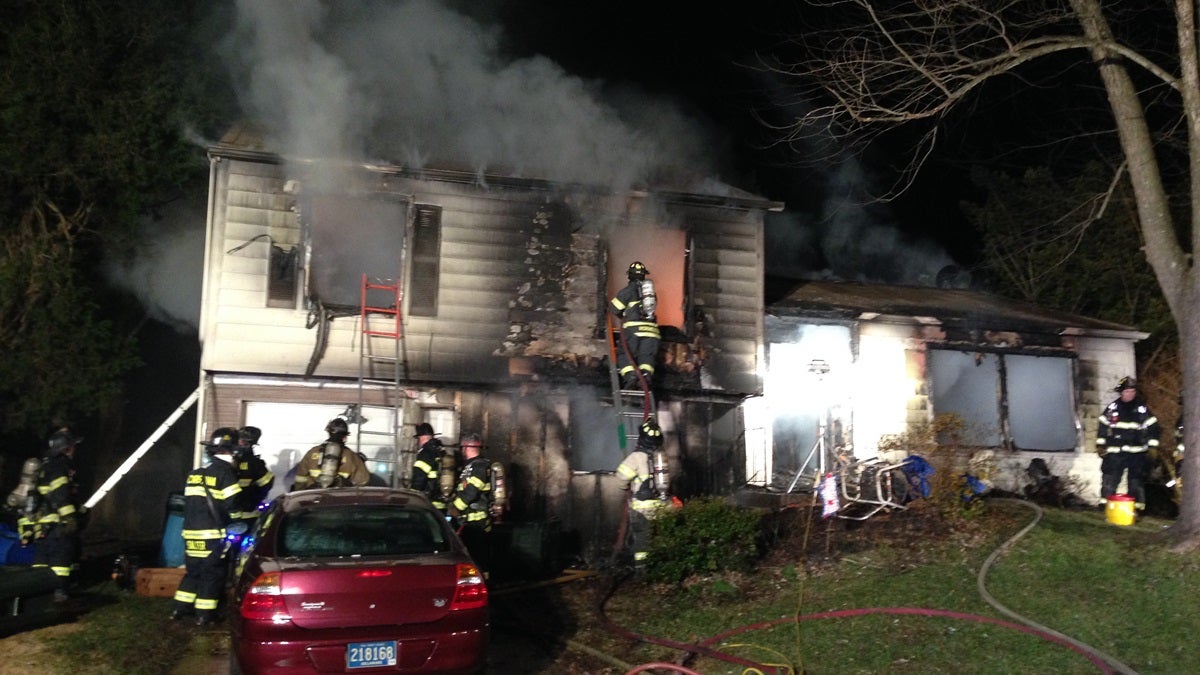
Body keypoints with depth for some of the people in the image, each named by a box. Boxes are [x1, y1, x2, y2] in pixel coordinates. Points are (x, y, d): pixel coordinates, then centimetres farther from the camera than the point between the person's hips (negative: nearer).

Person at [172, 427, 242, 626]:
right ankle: (205, 615, 5)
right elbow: (234, 506, -13)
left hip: (191, 533, 7)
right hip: (213, 535, -7)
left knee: (193, 572, 20)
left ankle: (180, 609, 23)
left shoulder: (193, 474, 13)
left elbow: (190, 503, 18)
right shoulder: (225, 474, -10)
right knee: (213, 575, 3)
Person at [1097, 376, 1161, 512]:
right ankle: (1105, 504, 8)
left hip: (1136, 452, -1)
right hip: (1114, 452, 1)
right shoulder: (1112, 408, 6)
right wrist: (1100, 445, 8)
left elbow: (1153, 428, 7)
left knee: (1136, 481, 2)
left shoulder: (1142, 409, 4)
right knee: (1109, 480, -1)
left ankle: (1137, 506, 10)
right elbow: (1102, 427, 11)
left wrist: (1152, 447, 0)